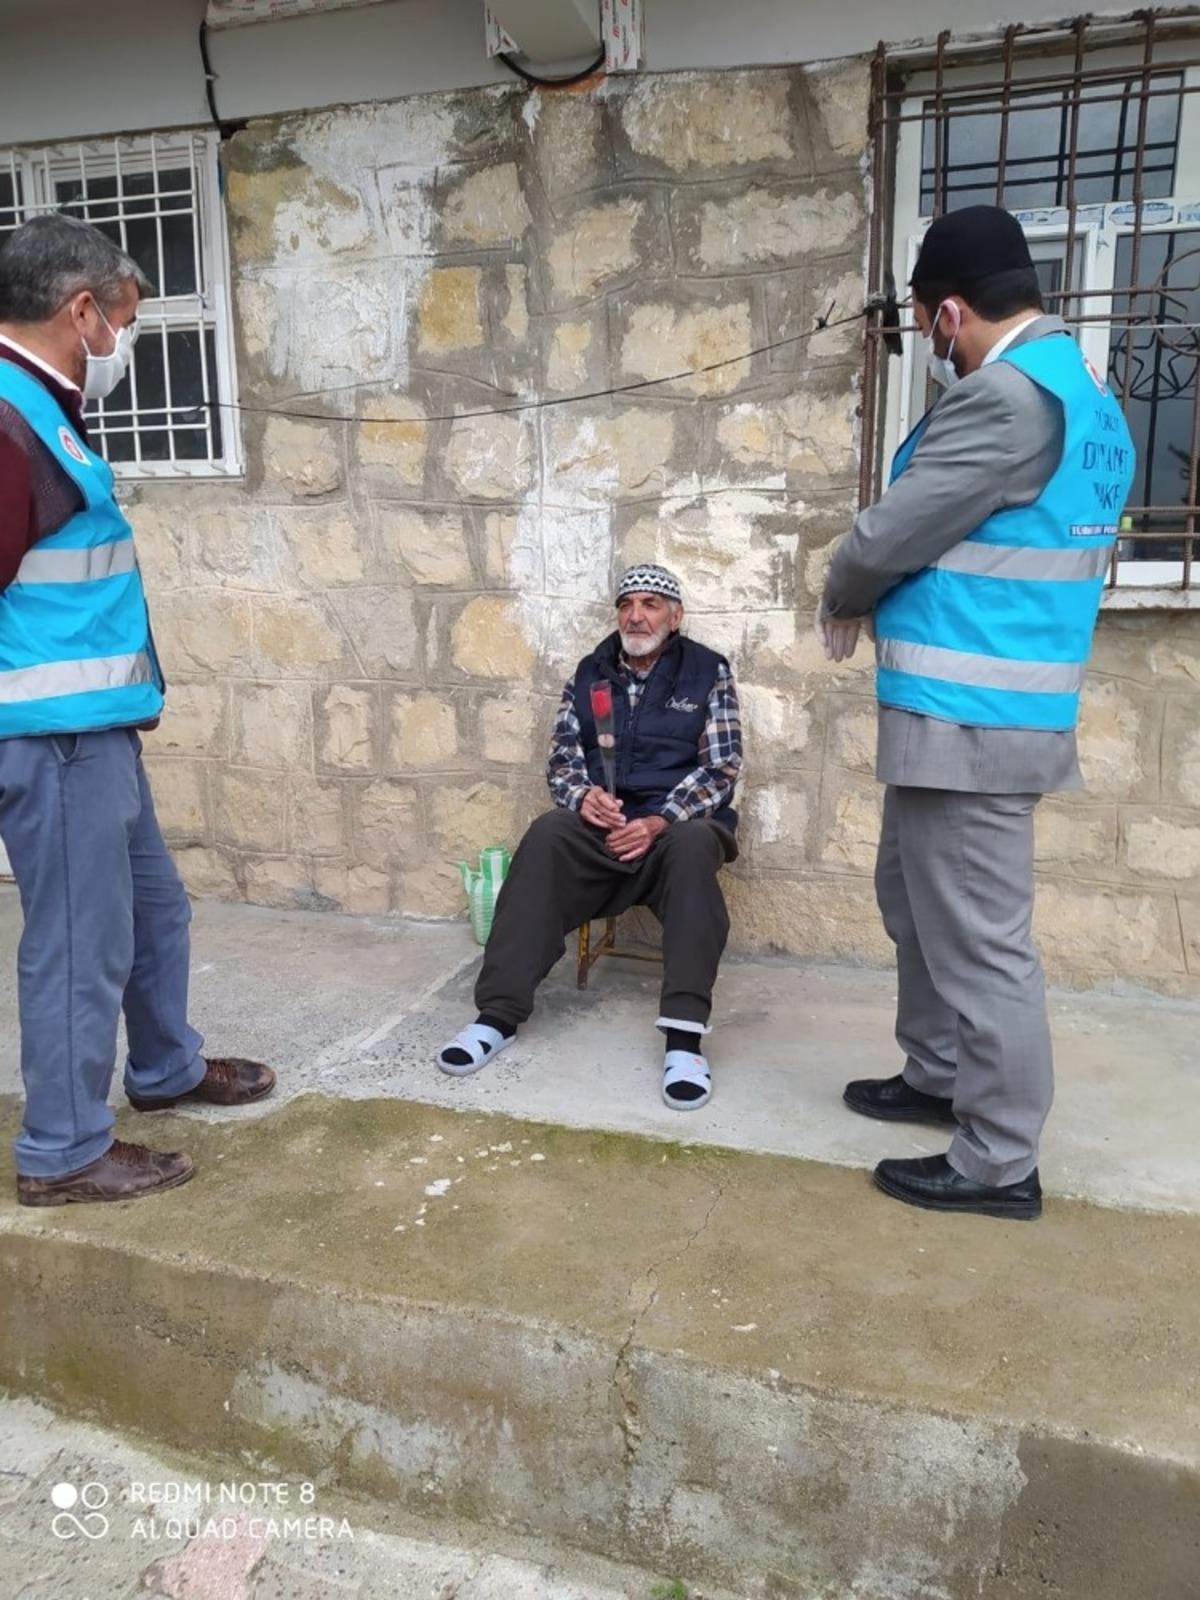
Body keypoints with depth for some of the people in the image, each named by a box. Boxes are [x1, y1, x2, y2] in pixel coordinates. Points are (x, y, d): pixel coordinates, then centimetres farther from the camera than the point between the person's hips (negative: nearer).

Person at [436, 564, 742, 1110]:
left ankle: (684, 1036, -42)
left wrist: (660, 821, -19)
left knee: (695, 844, -37)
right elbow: (561, 758, 10)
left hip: (677, 826, -2)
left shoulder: (708, 672, 4)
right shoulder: (590, 673, 13)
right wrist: (582, 796, -14)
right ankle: (498, 1015, -32)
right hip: (601, 826, 3)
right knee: (546, 836, -30)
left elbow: (720, 767, -4)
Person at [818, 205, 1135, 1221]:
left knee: (978, 937, -1)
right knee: (918, 902, 21)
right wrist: (880, 603, 12)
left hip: (968, 717, -10)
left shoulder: (1007, 395, -18)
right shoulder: (1086, 394, 15)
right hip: (997, 706, 10)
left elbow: (891, 536, -16)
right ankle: (939, 1076, 36)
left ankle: (999, 1162, 12)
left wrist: (841, 602, 6)